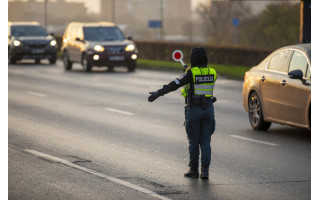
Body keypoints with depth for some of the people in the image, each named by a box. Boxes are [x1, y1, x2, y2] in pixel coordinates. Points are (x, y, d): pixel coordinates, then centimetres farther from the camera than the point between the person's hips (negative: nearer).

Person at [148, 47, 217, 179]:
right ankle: (205, 170, -2)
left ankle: (194, 170, 14)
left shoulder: (191, 73, -13)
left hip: (194, 109, -4)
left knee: (194, 141, 8)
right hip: (208, 109, 4)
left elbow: (174, 85, -19)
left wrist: (158, 93, -19)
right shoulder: (212, 72, 3)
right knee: (205, 141, 7)